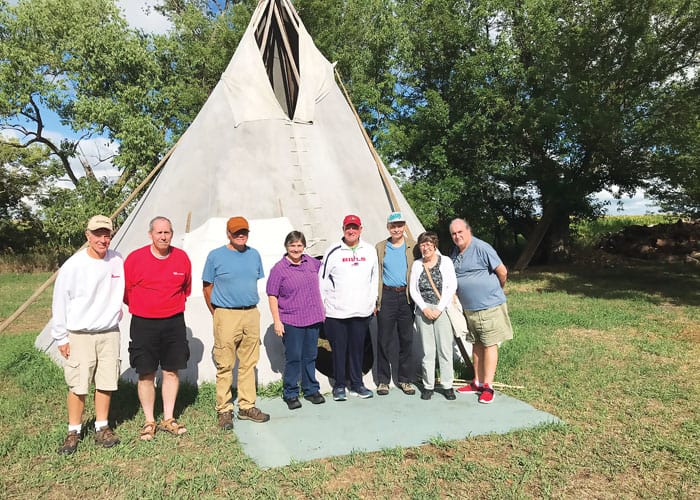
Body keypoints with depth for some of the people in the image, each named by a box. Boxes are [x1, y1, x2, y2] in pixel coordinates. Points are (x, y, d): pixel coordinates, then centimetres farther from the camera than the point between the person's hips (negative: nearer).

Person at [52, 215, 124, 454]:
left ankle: (102, 427, 24)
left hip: (109, 333, 3)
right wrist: (60, 336, -2)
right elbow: (60, 302, -4)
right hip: (79, 335, -3)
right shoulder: (73, 265, -10)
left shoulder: (118, 262, -2)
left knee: (106, 383, 8)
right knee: (78, 385, 2)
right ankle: (74, 431, 20)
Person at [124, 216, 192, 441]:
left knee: (172, 371, 9)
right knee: (146, 374, 4)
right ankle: (149, 422, 19)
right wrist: (140, 308, 12)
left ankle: (168, 419, 22)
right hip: (143, 324, -2)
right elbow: (124, 291, 4)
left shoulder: (182, 258, 0)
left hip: (174, 323, 2)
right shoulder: (135, 258, -8)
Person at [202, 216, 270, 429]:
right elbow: (207, 287, 3)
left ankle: (247, 406, 21)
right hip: (226, 316, -4)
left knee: (249, 363, 9)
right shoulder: (215, 256, -1)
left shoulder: (254, 255, 11)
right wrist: (217, 313, 3)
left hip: (251, 315, 4)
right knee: (225, 366, -1)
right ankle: (224, 410, 12)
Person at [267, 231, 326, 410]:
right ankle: (290, 394, 17)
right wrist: (277, 321, -11)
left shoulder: (312, 262, 7)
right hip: (291, 321, -4)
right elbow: (272, 296, -6)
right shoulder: (279, 269, -7)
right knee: (293, 358, 2)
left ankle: (311, 390, 27)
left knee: (310, 356, 14)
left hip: (313, 318, 5)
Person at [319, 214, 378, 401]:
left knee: (358, 349, 10)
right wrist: (321, 305, 0)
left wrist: (373, 302, 12)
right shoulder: (333, 252, -2)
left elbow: (375, 278, 14)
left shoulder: (370, 251, 7)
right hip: (336, 312, -2)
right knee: (339, 350, 5)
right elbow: (322, 280, 1)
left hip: (362, 311, 2)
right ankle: (339, 385, 18)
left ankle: (357, 383, 24)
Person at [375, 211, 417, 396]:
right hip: (386, 296, 0)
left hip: (406, 296, 0)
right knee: (384, 339, 2)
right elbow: (375, 275, 7)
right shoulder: (380, 247, 8)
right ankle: (383, 380, 14)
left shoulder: (413, 247, 7)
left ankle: (405, 379, 19)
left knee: (406, 339, 7)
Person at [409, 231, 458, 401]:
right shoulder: (417, 265, 8)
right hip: (423, 310, 2)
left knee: (445, 348, 0)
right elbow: (413, 290, 5)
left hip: (442, 309, -1)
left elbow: (452, 287, -2)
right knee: (427, 350, 4)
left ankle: (447, 385, 12)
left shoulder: (445, 261, 3)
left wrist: (439, 308, -8)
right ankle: (428, 386, 13)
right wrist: (424, 308, -7)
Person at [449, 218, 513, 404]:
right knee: (477, 344, 15)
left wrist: (496, 291, 3)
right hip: (469, 308, 8)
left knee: (489, 345, -2)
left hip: (489, 306, -8)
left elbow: (502, 272, -12)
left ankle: (488, 386, 4)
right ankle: (477, 383, 25)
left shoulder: (482, 248, -15)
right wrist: (454, 295, 15)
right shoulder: (455, 252, 10)